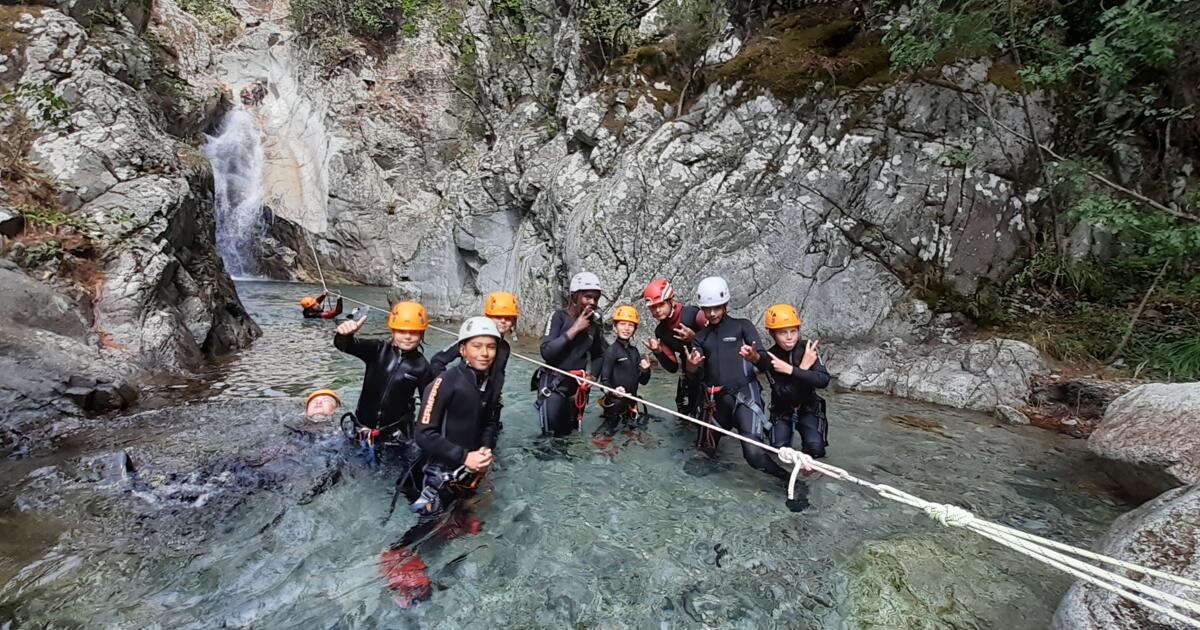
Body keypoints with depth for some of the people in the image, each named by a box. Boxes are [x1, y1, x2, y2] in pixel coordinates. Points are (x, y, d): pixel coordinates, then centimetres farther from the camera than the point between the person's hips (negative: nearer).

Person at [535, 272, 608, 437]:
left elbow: (598, 355, 17)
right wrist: (574, 329, -23)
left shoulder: (594, 326, 3)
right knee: (552, 435, -3)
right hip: (553, 384, -5)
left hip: (577, 386, 5)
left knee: (568, 433, 16)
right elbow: (546, 353, -23)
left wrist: (592, 375, -2)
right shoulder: (559, 317, -12)